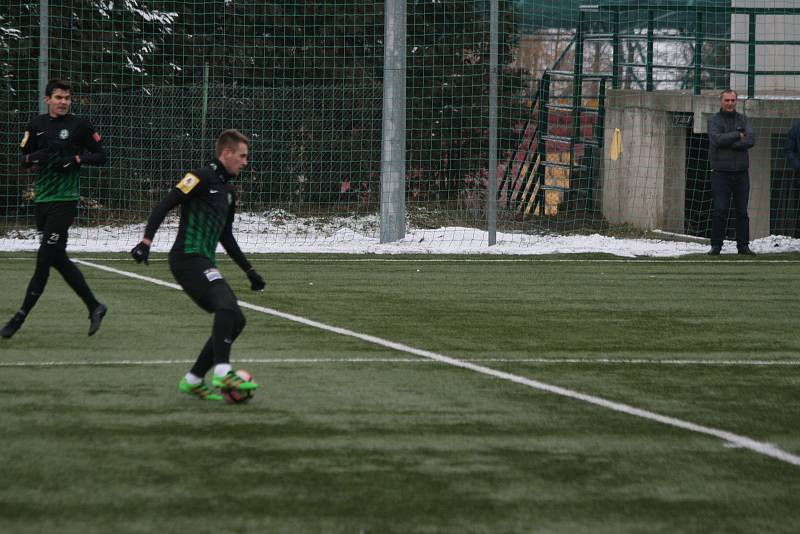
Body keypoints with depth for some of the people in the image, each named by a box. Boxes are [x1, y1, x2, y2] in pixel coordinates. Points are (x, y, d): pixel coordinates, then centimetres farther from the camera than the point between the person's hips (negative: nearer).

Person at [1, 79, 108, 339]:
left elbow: (101, 156, 1)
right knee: (58, 260, 8)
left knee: (45, 258, -9)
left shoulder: (79, 125, -2)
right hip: (42, 199, 6)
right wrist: (32, 157, -8)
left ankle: (21, 316, -4)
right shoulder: (37, 125, 9)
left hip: (65, 200, -6)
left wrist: (76, 159, -14)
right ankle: (94, 306, 19)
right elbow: (23, 158, 15)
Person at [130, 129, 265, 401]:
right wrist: (146, 241, -24)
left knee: (235, 321, 5)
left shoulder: (228, 190, 22)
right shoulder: (203, 177, -6)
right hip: (188, 258, -10)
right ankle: (222, 373, -36)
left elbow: (226, 237, 32)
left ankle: (193, 381, 11)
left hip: (205, 263, 10)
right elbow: (164, 205, -13)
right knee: (227, 305, -29)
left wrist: (249, 270, 32)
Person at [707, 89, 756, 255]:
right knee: (720, 210, -5)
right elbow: (717, 139, -16)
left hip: (741, 172, 3)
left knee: (742, 211, 5)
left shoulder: (743, 119, 10)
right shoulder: (714, 120, 2)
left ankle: (743, 245, 10)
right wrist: (737, 135, -9)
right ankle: (716, 245, 0)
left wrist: (728, 143, -13)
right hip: (721, 172, -3)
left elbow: (751, 140, -7)